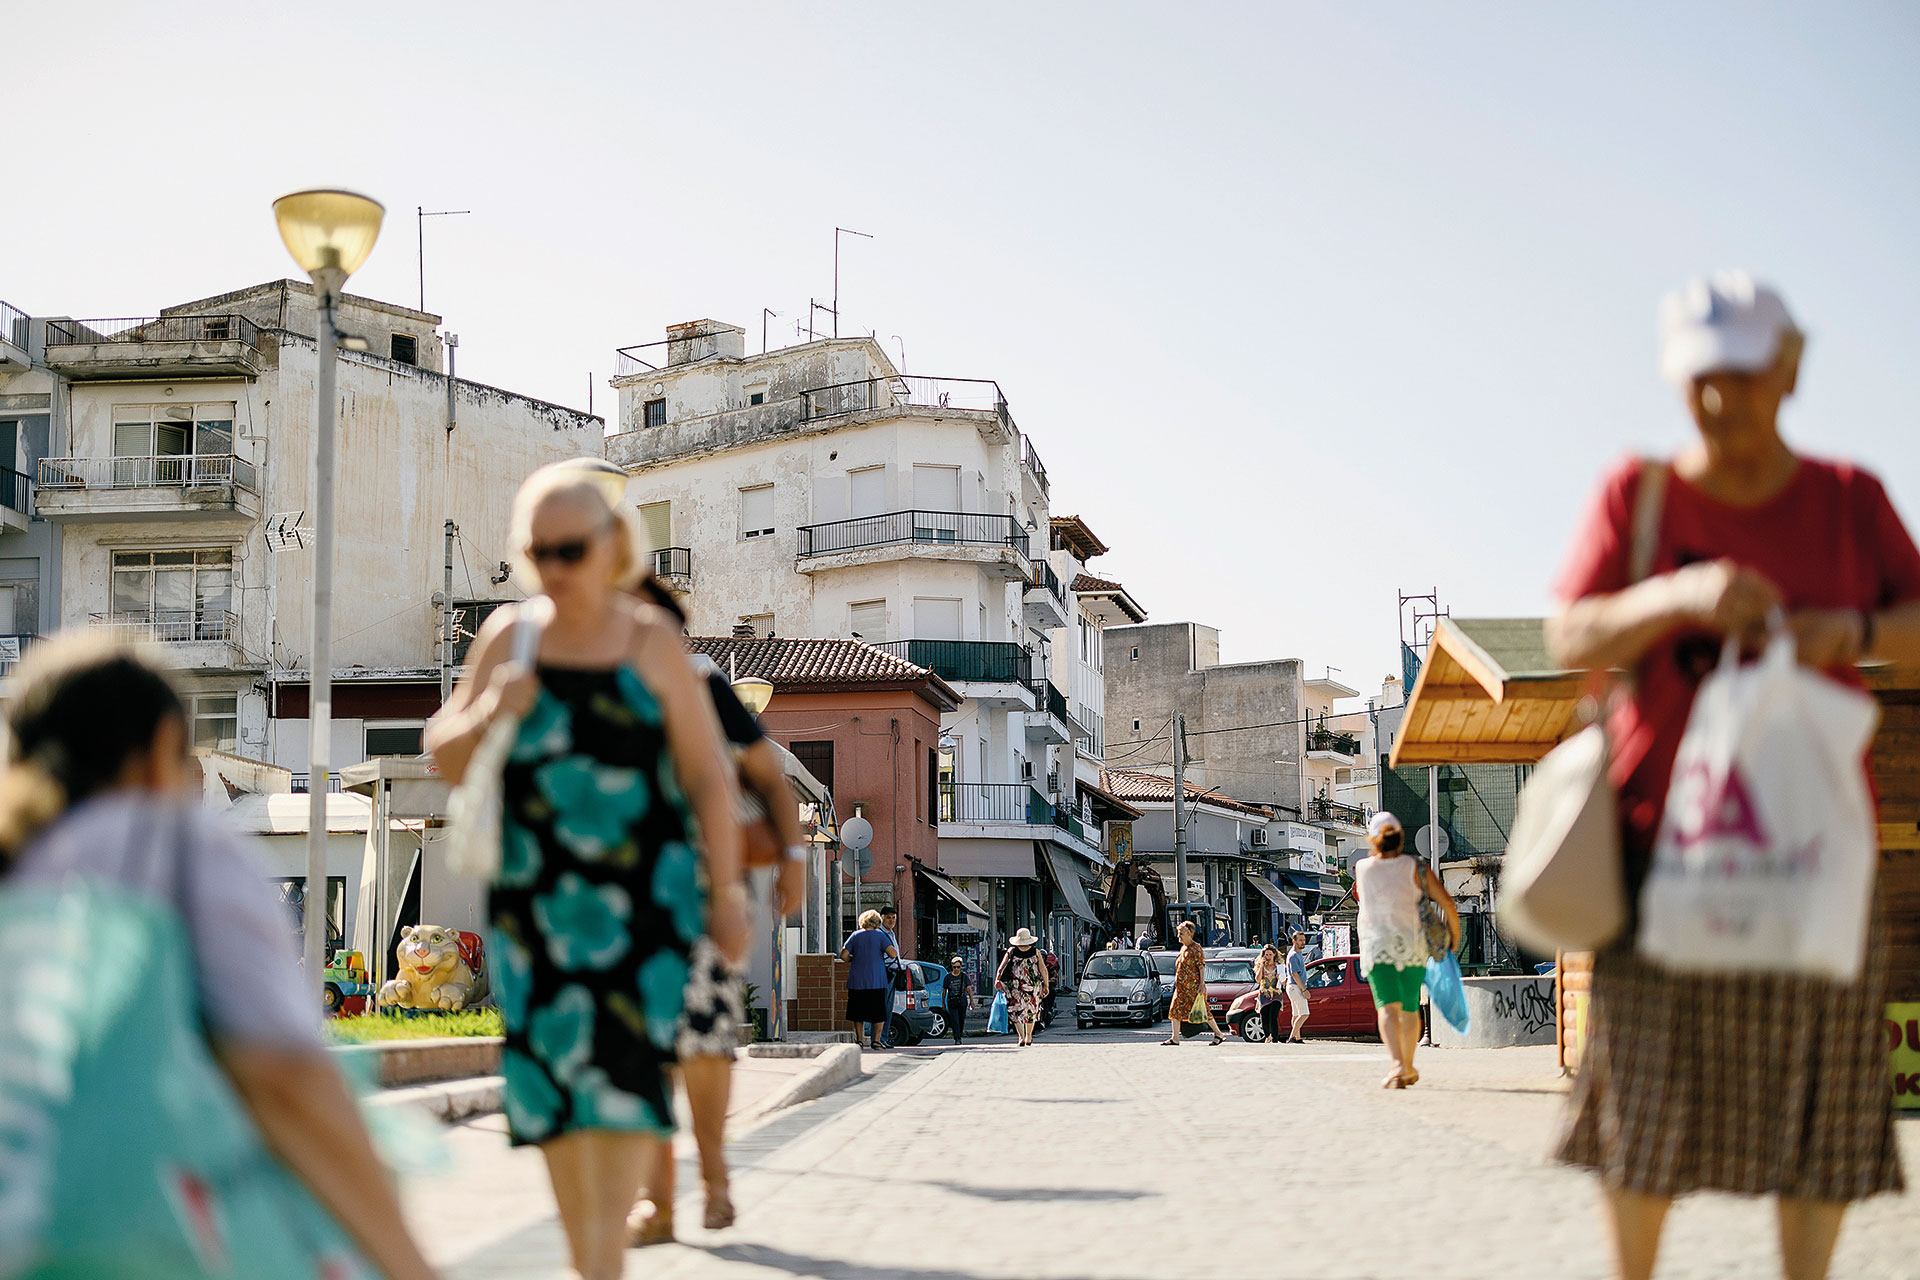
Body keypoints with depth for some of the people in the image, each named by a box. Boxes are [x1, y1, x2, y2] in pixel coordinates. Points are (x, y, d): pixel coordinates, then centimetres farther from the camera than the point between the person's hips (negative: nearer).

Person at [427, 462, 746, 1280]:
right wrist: (489, 712, -11)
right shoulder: (510, 637, 5)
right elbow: (445, 760, 10)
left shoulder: (651, 642, -3)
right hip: (536, 892, 3)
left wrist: (726, 892, -4)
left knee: (626, 1058, -11)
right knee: (551, 1071, 5)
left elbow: (707, 775, -1)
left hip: (643, 890, -3)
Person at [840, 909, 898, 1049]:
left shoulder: (855, 935, 3)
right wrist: (895, 951, 10)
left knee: (858, 1012, 11)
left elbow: (843, 955, -2)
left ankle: (859, 1039, 9)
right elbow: (893, 954, -12)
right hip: (876, 981, -2)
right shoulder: (880, 935, -2)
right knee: (879, 1013, 6)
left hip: (857, 981, 2)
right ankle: (876, 1040, 0)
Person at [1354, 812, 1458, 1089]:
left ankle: (1398, 1065, -31)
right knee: (1410, 1008, 17)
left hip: (1376, 946, -1)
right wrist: (1455, 933, 15)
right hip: (1412, 944, 1)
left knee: (1388, 1007, -11)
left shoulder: (1362, 868, 3)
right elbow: (1447, 902, 0)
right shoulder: (1415, 867, 2)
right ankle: (1409, 1068, 28)